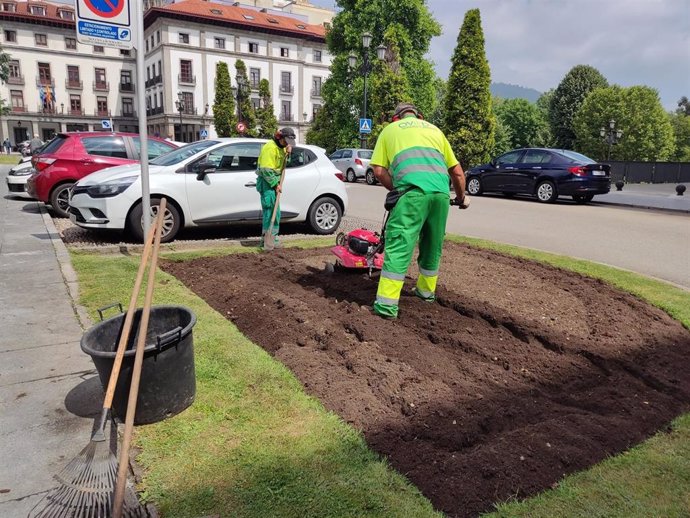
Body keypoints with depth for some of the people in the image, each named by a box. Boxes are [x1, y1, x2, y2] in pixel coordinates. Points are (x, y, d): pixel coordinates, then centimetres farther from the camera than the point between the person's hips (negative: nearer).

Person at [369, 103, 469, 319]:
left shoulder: (390, 129, 23)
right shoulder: (434, 129, 31)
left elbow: (379, 171, 12)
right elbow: (457, 171, 29)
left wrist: (396, 189, 25)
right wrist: (461, 197, 43)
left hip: (413, 191, -4)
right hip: (441, 192, 4)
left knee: (399, 244, -4)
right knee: (433, 244, 20)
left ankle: (387, 304, -9)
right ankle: (426, 291, 36)